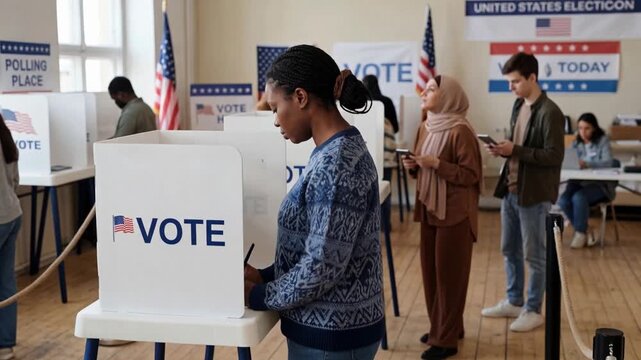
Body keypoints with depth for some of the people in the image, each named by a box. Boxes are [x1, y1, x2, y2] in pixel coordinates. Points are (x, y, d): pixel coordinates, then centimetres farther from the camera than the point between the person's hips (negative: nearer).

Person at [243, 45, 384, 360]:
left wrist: (257, 296, -12)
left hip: (331, 333, -8)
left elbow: (323, 266, -24)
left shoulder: (337, 163, -23)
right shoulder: (337, 151, 6)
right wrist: (264, 276, 5)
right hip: (329, 323, 9)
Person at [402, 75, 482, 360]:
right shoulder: (426, 127, 9)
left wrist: (436, 163, -23)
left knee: (449, 273, 0)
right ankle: (441, 327, 28)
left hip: (454, 212, -8)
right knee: (431, 270, 13)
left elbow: (471, 175, -17)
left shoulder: (460, 131, -16)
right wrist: (414, 165, -1)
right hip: (430, 208, 8)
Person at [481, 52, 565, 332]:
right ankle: (514, 302, 31)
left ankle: (533, 310, 16)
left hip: (534, 194, -8)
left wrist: (514, 150, -23)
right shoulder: (519, 106, 10)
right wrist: (503, 149, -2)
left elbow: (554, 156, -20)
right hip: (511, 189, 8)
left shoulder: (549, 112, -16)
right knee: (510, 250, 17)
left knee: (534, 254, 4)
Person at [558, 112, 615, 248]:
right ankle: (585, 233, -8)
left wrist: (587, 164, -33)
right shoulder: (576, 142, 11)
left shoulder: (603, 140, -2)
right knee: (563, 200, -25)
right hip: (579, 182, 4)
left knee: (579, 197, -33)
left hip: (599, 184, -4)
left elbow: (608, 162, -17)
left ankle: (580, 233, -13)